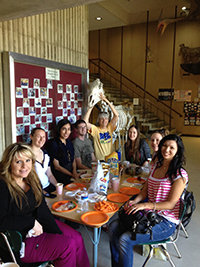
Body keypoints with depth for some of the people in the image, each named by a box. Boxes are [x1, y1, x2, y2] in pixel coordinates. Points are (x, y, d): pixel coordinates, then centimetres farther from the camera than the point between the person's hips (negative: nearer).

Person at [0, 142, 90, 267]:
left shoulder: (32, 180, 2)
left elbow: (43, 212, 0)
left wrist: (58, 234, -7)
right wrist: (32, 222, -19)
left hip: (38, 225, 7)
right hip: (19, 240, -7)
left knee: (77, 238, -2)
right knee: (68, 245, -13)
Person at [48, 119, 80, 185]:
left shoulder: (69, 142, 12)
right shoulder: (54, 144, -9)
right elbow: (57, 166, -10)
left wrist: (74, 172, -5)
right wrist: (72, 175, -11)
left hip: (72, 172, 7)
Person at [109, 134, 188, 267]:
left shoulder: (180, 175, -14)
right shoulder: (155, 167, 8)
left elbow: (171, 204, -17)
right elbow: (145, 190, 11)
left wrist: (145, 205, -26)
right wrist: (135, 201, -9)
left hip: (166, 222, -7)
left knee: (125, 240, -21)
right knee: (114, 227, -5)